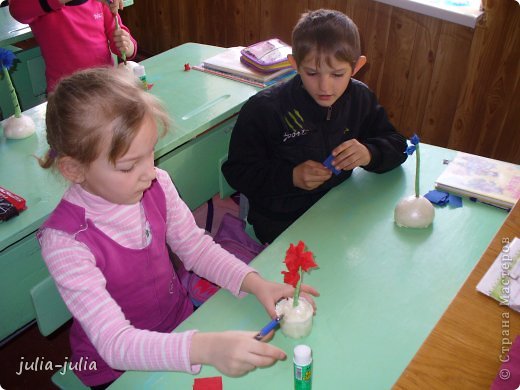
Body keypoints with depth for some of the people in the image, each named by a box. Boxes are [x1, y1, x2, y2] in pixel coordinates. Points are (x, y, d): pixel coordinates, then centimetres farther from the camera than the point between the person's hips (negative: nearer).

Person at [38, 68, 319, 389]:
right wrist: (205, 348, -44)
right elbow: (114, 342, -30)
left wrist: (255, 283, -17)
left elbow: (195, 246, -1)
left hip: (181, 321, 5)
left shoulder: (157, 186, -14)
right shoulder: (65, 241, -27)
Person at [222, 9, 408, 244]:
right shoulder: (263, 109, -16)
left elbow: (396, 145, 4)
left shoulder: (360, 99, -2)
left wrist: (369, 153, -20)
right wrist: (291, 176, -26)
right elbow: (237, 171, -12)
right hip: (281, 221, -5)